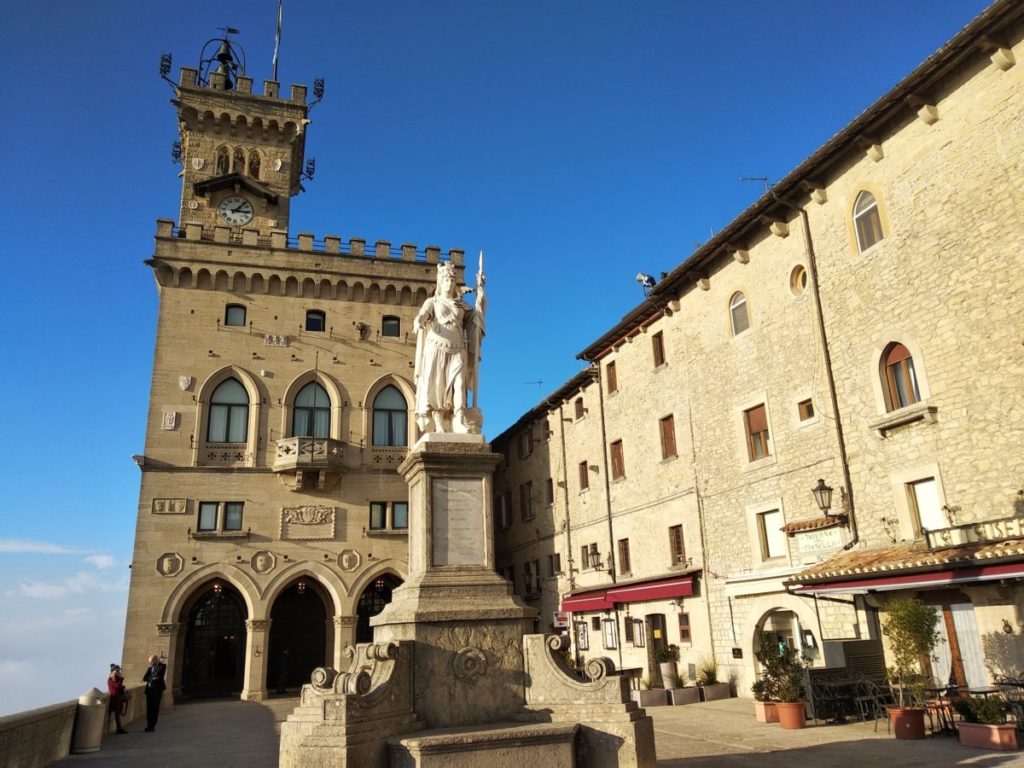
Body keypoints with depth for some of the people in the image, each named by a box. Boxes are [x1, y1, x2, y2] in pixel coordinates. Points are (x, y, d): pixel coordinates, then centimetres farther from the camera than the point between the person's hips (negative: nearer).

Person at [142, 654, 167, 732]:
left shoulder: (162, 666, 0)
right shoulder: (150, 668, 17)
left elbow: (159, 676, -11)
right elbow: (144, 679, 8)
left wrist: (150, 678, 1)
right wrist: (153, 678, -5)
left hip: (157, 690, -5)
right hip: (149, 689, 5)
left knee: (155, 708, -4)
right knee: (149, 708, 4)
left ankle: (152, 726, -1)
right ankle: (149, 725, 12)